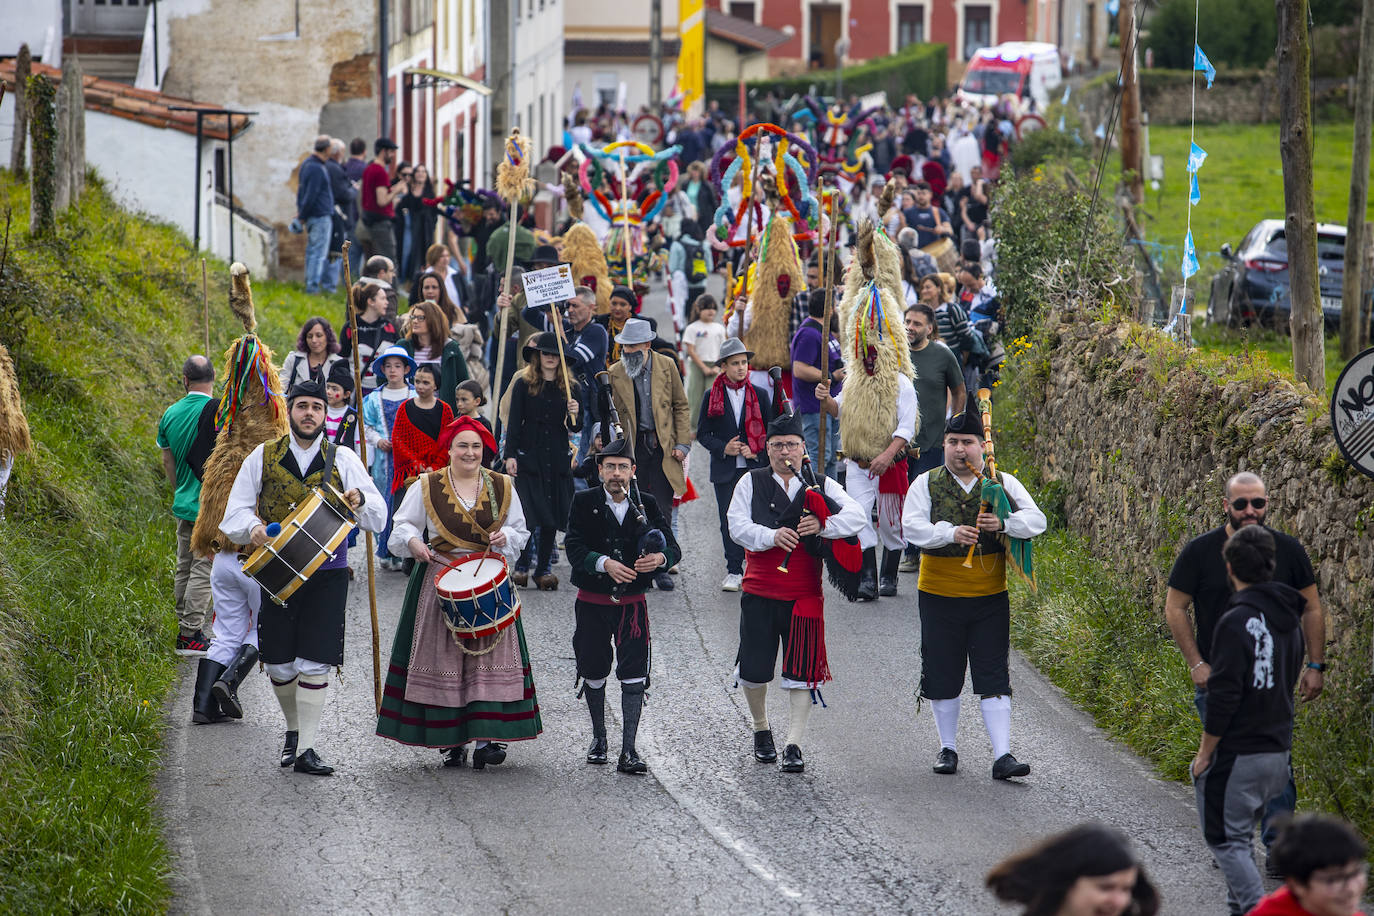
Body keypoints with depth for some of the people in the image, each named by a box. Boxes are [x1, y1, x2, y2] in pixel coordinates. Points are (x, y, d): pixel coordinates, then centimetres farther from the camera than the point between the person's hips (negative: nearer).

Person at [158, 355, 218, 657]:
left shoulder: (171, 414, 5)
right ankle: (192, 635, -6)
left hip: (184, 504, 6)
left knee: (184, 568, 14)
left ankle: (183, 631, 19)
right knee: (203, 569, -4)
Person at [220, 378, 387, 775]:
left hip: (327, 574, -1)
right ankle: (294, 729, 30)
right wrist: (253, 528, -18)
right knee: (279, 665, 5)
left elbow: (378, 519, 1)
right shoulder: (263, 457, 6)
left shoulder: (343, 460, 4)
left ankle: (306, 748, -1)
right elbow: (235, 512, 5)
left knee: (314, 664, -7)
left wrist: (360, 500, -22)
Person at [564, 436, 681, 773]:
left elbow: (673, 548, -4)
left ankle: (628, 752, -7)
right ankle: (599, 738, 34)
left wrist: (660, 558, -28)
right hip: (592, 603, 0)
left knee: (634, 677, -7)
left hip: (632, 603, 0)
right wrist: (605, 563, -32)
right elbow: (574, 548, -14)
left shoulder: (647, 505, 1)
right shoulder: (584, 503, -3)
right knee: (594, 675, 12)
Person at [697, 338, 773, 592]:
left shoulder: (759, 395, 7)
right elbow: (703, 433, 6)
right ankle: (734, 571, 5)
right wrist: (723, 448, -11)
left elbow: (771, 430, 9)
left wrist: (756, 451, -8)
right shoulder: (712, 397, 4)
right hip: (725, 470, 0)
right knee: (729, 520, -1)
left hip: (755, 467, 0)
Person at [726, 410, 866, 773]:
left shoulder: (821, 486, 6)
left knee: (801, 672, -3)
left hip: (804, 594, 0)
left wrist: (823, 525, -24)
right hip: (760, 592, 0)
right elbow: (738, 526, -7)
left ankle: (794, 744, 0)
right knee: (754, 667, 5)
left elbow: (856, 516, -6)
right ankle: (761, 728, 30)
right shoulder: (751, 483, 5)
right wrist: (771, 536, -24)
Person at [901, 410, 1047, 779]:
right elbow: (912, 526, -11)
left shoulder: (1003, 483, 4)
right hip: (939, 595, 0)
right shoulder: (925, 484, 2)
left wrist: (1004, 523, -24)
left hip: (989, 596, 0)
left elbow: (1036, 520, -5)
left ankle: (1002, 756, -7)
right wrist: (950, 532, -27)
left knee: (994, 677, -4)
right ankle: (948, 749, 23)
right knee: (942, 675, 7)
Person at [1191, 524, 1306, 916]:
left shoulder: (1237, 621, -19)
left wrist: (1205, 752, -11)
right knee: (1240, 833, 22)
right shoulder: (1289, 616, 7)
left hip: (1237, 752, -8)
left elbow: (1224, 695, -20)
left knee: (1225, 838, 0)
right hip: (1279, 749, 8)